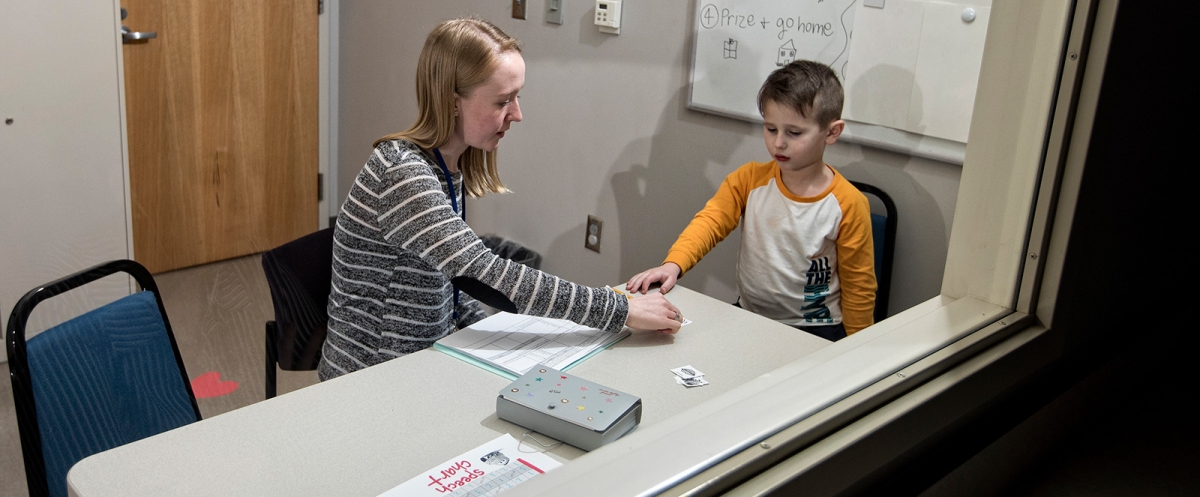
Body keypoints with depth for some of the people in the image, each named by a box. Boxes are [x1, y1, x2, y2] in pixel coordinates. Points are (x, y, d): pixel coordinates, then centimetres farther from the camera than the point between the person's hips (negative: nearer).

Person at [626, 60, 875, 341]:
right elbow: (710, 222, -12)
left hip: (814, 332, -3)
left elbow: (858, 288, -3)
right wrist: (673, 265, -31)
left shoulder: (848, 205, -9)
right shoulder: (749, 180, -1)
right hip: (749, 318, 3)